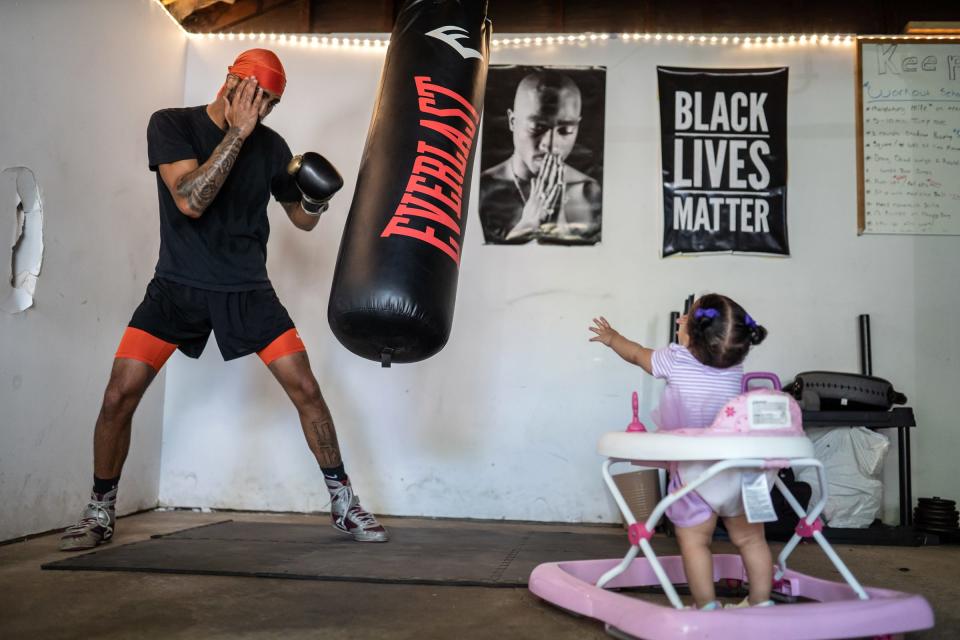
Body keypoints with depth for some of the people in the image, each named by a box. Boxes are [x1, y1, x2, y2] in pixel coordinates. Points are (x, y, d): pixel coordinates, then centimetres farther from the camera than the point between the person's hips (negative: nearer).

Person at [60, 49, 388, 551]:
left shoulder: (269, 145, 0)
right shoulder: (171, 124, -7)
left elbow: (302, 220, 11)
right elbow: (190, 201, -23)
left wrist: (316, 200, -12)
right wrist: (237, 132, -23)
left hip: (247, 291, 2)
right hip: (178, 286, -1)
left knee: (305, 389, -7)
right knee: (119, 396, -9)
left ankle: (343, 504, 7)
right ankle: (100, 513, 12)